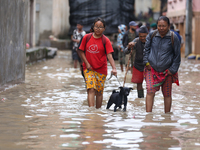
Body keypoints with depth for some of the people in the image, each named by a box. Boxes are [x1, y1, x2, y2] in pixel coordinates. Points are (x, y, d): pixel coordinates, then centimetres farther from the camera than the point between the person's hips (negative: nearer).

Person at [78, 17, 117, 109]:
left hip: (101, 69, 0)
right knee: (91, 89, -14)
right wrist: (87, 63, -6)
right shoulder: (87, 37, 0)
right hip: (89, 68, 0)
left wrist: (114, 68, -27)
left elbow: (109, 55, -13)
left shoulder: (105, 40, -5)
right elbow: (81, 51, 6)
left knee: (99, 92, 7)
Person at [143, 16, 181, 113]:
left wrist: (173, 70, -4)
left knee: (167, 94, 10)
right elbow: (146, 49, 11)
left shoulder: (173, 38, -6)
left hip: (167, 72, 0)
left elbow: (177, 56, 0)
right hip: (152, 69, 0)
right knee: (150, 91, -14)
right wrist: (146, 62, 1)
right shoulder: (151, 35, -1)